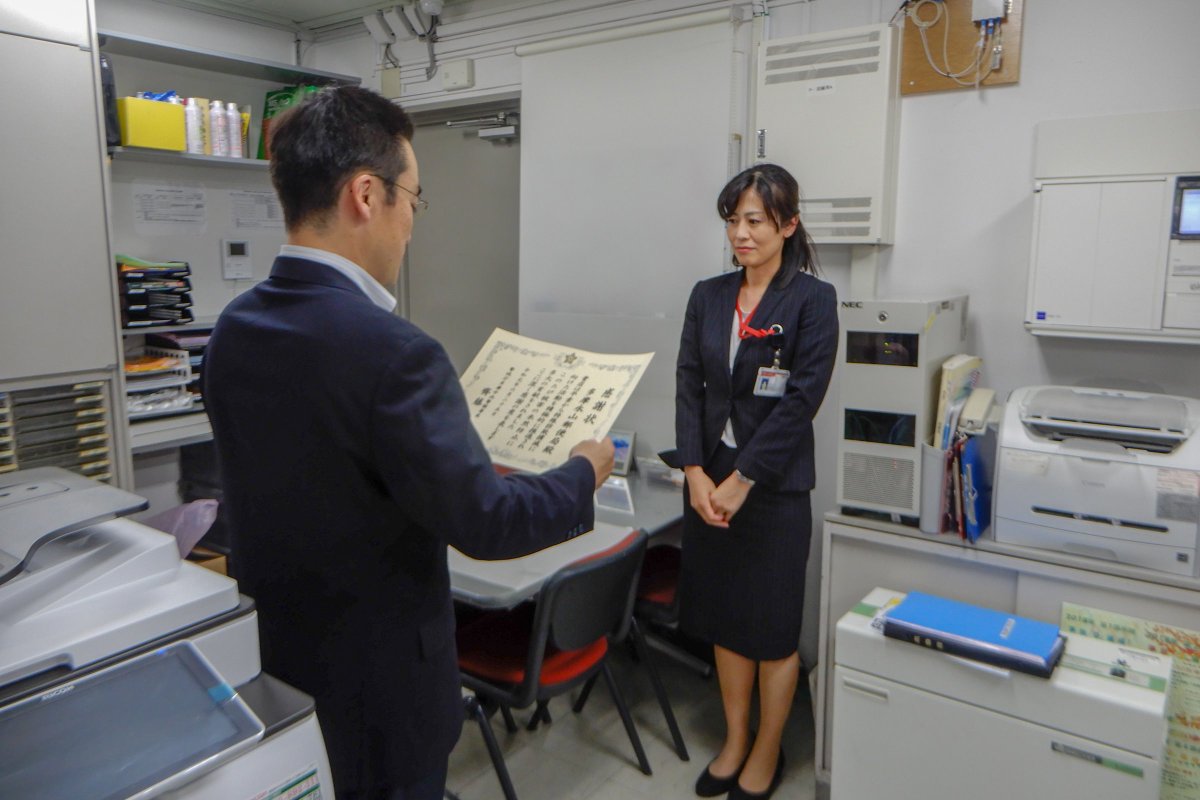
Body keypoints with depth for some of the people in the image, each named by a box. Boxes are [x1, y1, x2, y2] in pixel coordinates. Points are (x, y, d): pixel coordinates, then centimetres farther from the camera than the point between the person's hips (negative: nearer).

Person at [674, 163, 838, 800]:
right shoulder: (707, 296, 7)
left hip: (773, 487, -4)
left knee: (773, 627, 9)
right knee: (724, 618, 15)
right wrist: (695, 473, -9)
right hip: (707, 481, 5)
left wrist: (740, 482, -15)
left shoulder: (812, 299, -7)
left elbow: (800, 400, -13)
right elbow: (688, 386, 2)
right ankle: (734, 741, 35)